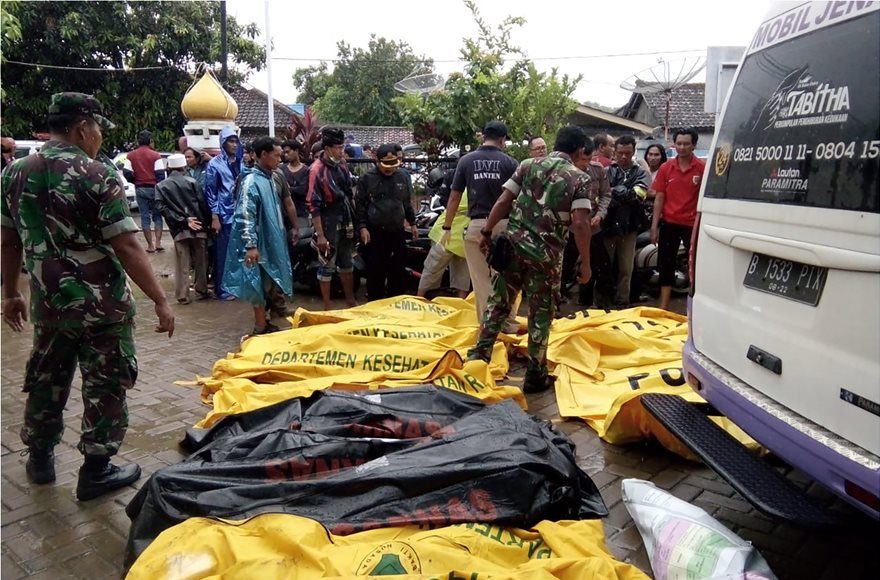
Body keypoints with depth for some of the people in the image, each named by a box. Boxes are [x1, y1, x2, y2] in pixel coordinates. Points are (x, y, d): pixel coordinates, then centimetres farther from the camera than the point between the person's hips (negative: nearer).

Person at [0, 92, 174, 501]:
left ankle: (40, 459, 37)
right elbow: (127, 247, -19)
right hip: (101, 305, -6)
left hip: (48, 303, 6)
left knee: (46, 381, 21)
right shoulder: (96, 175, -15)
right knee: (105, 385, 8)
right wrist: (160, 301, -16)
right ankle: (96, 470, 17)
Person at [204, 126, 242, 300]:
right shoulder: (215, 164, -3)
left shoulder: (241, 162, 11)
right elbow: (210, 191, -4)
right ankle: (222, 288, 12)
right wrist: (214, 217, -10)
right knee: (223, 253, 2)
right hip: (224, 215, -5)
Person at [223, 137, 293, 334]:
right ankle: (261, 328, 6)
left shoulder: (268, 179, 11)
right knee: (259, 285, -2)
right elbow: (244, 216, -22)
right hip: (259, 244, -9)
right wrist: (250, 245, -27)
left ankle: (263, 322, 26)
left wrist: (279, 239, 22)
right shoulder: (251, 181, -16)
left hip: (270, 242, 9)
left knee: (266, 285, 15)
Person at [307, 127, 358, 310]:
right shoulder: (317, 169, -16)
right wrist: (320, 235, -20)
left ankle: (350, 301, 33)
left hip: (345, 222, 7)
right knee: (327, 266, 4)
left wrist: (353, 220, 14)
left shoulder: (341, 164, 5)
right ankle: (327, 308, 15)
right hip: (328, 223, -7)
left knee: (347, 262, 18)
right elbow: (314, 205, -18)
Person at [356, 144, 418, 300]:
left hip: (398, 231, 4)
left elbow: (407, 203, 19)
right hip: (375, 233, -4)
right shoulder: (367, 178, -3)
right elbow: (360, 204, -2)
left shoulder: (402, 177, 10)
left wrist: (412, 223, 19)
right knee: (376, 270, 1)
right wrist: (362, 227, -10)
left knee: (398, 270, 8)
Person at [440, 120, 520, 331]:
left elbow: (454, 198, 3)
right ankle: (509, 323, 23)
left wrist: (447, 228, 11)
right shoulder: (510, 163, -1)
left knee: (481, 280, 6)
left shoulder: (466, 160, 2)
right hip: (504, 225, 0)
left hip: (477, 226, 0)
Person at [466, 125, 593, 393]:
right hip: (546, 254, -3)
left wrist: (486, 232, 10)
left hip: (513, 243, 3)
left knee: (498, 302, 14)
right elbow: (580, 223, -12)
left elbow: (503, 202, 2)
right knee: (541, 314, 9)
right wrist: (585, 263, -6)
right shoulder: (580, 178, -2)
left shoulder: (528, 165, 8)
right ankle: (535, 375, 18)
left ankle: (478, 356, 16)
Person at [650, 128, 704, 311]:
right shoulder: (665, 168, 3)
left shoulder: (703, 168, -6)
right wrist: (654, 227, 0)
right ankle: (663, 308, 20)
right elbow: (659, 198, 4)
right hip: (669, 224, 3)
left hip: (692, 224, -3)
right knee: (666, 266, 10)